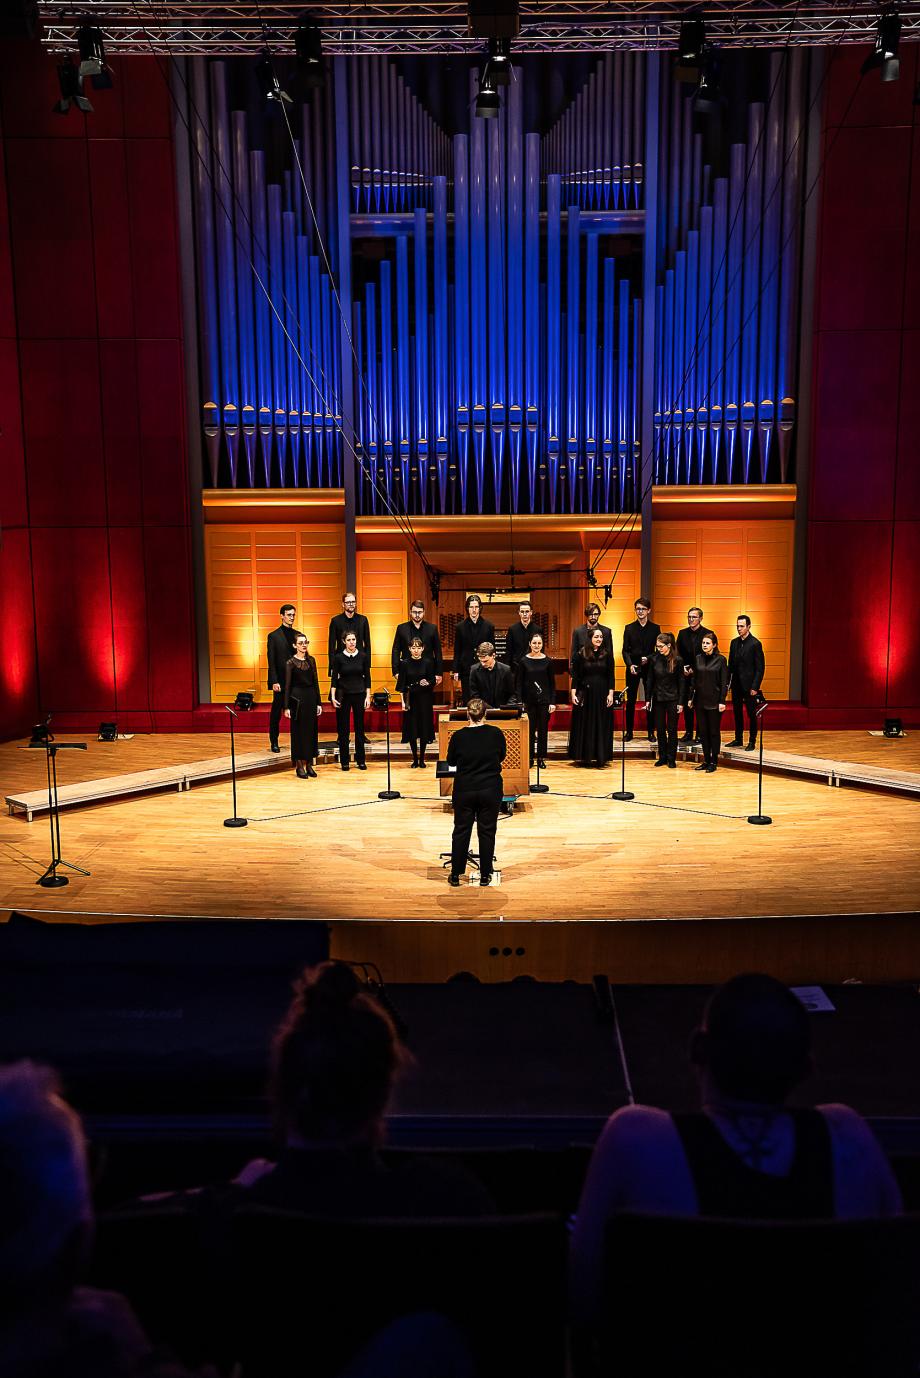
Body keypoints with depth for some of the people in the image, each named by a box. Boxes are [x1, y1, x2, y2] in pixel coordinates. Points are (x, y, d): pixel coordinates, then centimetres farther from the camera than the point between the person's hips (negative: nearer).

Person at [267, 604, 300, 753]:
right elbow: (271, 661, -4)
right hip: (281, 681, -3)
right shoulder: (274, 636, 0)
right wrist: (274, 682, -12)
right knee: (276, 712, 5)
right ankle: (274, 742, 13)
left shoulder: (298, 635, 11)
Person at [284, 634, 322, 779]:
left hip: (311, 697, 4)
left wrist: (319, 703, 6)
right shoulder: (291, 663, -4)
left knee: (311, 730, 6)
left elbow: (315, 682, 10)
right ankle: (299, 765, 8)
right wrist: (286, 707, -9)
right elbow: (287, 685, -5)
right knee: (298, 731, 1)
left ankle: (309, 764, 15)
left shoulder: (311, 660, 8)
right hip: (297, 698, -4)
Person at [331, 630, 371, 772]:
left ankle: (360, 760, 13)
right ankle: (344, 761, 10)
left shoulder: (363, 656, 0)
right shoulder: (338, 657, -3)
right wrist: (333, 697, -10)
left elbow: (367, 677, 3)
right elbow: (334, 678, -3)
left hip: (359, 694, 1)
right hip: (343, 695, -1)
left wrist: (368, 697, -2)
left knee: (359, 727, 5)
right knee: (343, 728, 2)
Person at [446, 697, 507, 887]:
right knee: (487, 832, 10)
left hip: (464, 791, 0)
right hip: (491, 791, 0)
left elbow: (451, 761, 5)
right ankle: (485, 876, 16)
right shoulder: (496, 733, -8)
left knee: (461, 831, 11)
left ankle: (455, 875, 17)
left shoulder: (458, 736, -11)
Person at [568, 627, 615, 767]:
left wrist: (610, 694, -5)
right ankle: (585, 756, 10)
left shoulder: (607, 655, 3)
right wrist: (573, 693, -5)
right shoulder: (581, 655, 1)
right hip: (585, 694, 0)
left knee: (602, 726, 3)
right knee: (584, 726, 3)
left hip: (602, 694, 1)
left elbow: (611, 676, 3)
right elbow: (576, 675, 2)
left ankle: (601, 756, 10)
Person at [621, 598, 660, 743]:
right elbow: (625, 650, 2)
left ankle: (651, 732, 10)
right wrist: (630, 665, -13)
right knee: (630, 701, 3)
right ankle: (629, 731, 10)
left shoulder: (655, 628, 5)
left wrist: (648, 658, -14)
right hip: (632, 668, 0)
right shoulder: (629, 628, 6)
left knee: (650, 700, 2)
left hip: (649, 668, 0)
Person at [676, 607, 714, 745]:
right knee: (687, 705, 7)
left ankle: (700, 735, 5)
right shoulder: (682, 633, 8)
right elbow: (678, 653, 10)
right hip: (687, 674, 4)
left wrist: (695, 669, -11)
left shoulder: (708, 634, -4)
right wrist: (683, 667, -6)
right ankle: (688, 733, 17)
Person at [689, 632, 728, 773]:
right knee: (703, 731, 8)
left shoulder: (720, 660, -5)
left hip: (714, 701, -4)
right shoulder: (698, 659, 7)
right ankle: (706, 760, 16)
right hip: (700, 700, 4)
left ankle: (714, 762, 9)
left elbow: (724, 682, -6)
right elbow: (694, 680, 11)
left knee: (714, 732, 2)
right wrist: (691, 697, 6)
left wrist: (722, 701, -11)